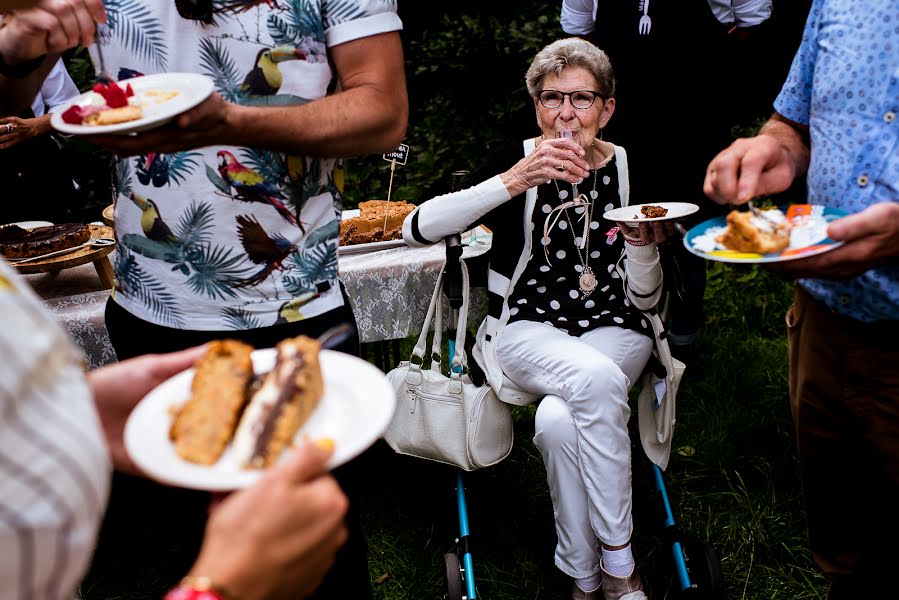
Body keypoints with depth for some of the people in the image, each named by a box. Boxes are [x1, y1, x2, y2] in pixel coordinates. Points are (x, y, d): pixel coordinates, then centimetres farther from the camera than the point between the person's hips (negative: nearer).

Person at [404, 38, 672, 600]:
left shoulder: (633, 170, 1)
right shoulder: (515, 161, -4)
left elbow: (644, 299, 4)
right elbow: (417, 228, -19)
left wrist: (643, 242, -17)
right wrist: (512, 182, -27)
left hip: (615, 331, 1)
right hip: (528, 330, -1)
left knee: (558, 418, -32)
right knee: (596, 378, -35)